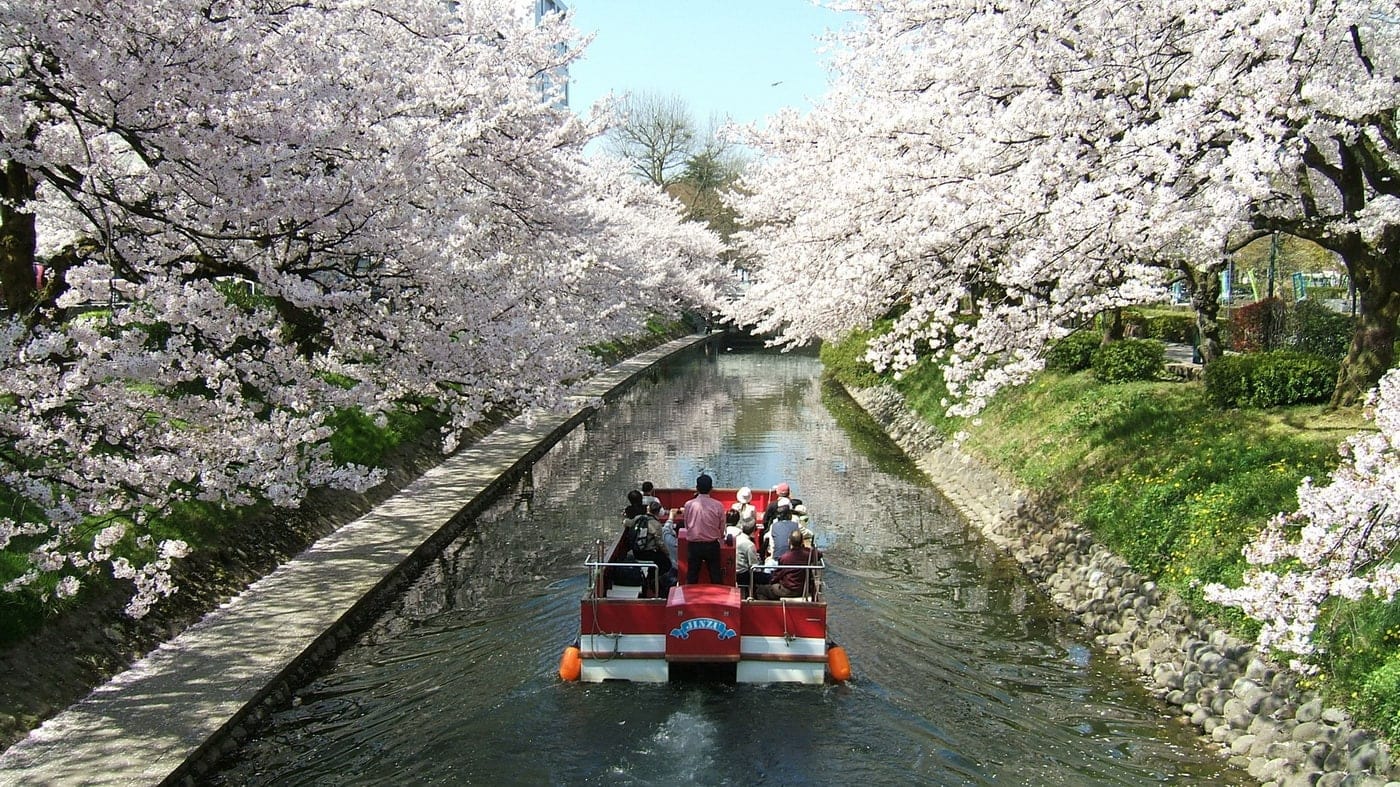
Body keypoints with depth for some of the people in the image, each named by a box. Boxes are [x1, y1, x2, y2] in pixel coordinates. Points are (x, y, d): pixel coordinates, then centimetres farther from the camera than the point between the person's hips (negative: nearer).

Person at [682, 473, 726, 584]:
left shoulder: (689, 504, -8)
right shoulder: (718, 505, -10)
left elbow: (686, 526, 4)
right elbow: (722, 528, 0)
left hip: (694, 545, 0)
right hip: (712, 545, 0)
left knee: (692, 578, 9)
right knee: (716, 576, 8)